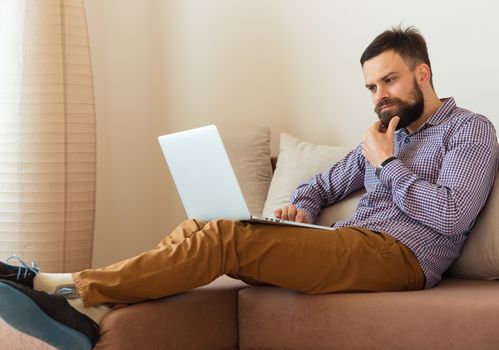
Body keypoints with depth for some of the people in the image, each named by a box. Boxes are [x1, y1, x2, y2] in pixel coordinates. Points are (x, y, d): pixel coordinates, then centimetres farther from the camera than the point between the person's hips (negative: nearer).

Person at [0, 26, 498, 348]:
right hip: (346, 244, 8)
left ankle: (74, 287, -25)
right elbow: (322, 184, 32)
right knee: (199, 229, -12)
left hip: (400, 255, -8)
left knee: (224, 237, -25)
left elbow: (452, 215, -12)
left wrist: (387, 163, -4)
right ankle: (92, 310, -31)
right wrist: (302, 208, 9)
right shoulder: (384, 136, 27)